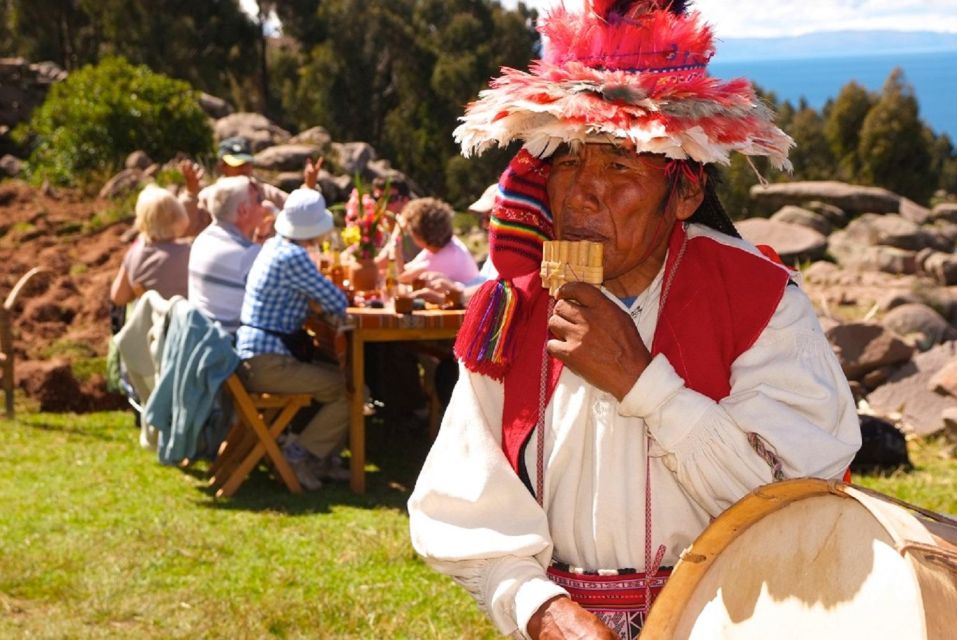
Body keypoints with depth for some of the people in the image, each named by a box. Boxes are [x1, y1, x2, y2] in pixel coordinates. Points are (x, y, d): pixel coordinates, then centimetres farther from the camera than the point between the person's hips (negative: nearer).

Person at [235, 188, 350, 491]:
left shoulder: (274, 245, 12)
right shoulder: (292, 258, -18)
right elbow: (337, 303, -14)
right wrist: (336, 305, 7)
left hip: (253, 356, 10)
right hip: (267, 363, -10)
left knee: (343, 378, 16)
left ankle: (324, 454, 16)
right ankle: (297, 455, -3)